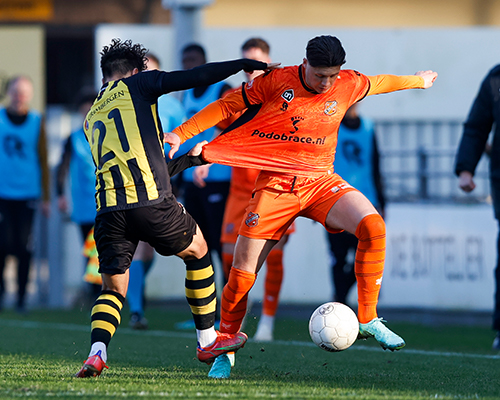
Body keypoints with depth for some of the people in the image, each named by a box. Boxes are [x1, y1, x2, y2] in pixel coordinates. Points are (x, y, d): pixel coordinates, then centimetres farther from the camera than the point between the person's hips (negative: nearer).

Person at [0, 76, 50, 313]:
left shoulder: (36, 122, 4)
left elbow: (43, 160, 8)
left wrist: (46, 197, 7)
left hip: (27, 194, 0)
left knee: (23, 246, -4)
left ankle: (22, 296, 7)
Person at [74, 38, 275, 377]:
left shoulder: (92, 118, 28)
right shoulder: (136, 85, 10)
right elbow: (196, 78, 1)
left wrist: (191, 157, 41)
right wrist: (243, 64, 14)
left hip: (108, 209, 5)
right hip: (150, 203, -5)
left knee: (113, 289, 14)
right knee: (197, 250, 21)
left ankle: (97, 352, -13)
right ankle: (208, 341, 26)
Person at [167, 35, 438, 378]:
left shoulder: (349, 85, -2)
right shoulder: (276, 81, -10)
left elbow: (380, 82, 20)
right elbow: (228, 105, -1)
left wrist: (419, 80, 36)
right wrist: (182, 134, -3)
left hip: (321, 182, 2)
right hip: (276, 184, -2)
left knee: (373, 227, -26)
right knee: (242, 275, -6)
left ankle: (368, 321, -15)